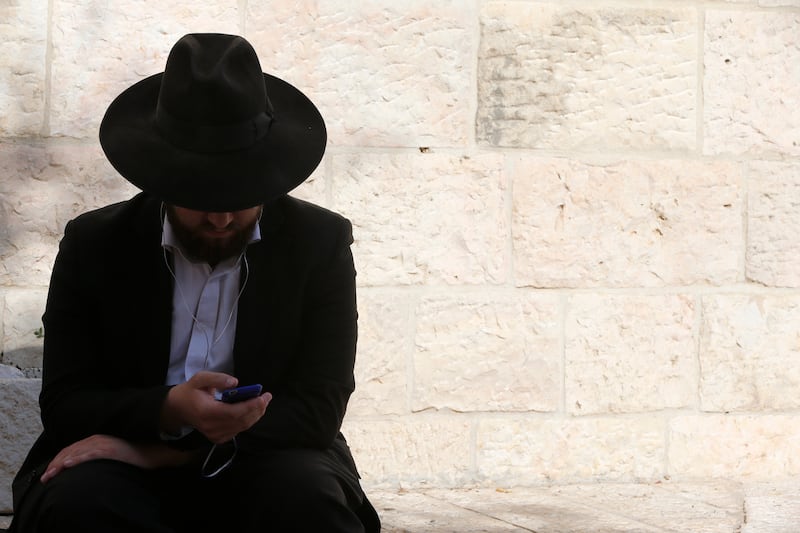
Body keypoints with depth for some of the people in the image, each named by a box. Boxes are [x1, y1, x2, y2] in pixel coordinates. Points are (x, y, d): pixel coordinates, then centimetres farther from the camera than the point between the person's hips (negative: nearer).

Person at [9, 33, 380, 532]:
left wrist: (149, 448, -18)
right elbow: (63, 402, -2)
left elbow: (317, 409, -9)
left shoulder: (320, 243, -1)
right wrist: (170, 411, -26)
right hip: (127, 479, 0)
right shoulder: (94, 245, 2)